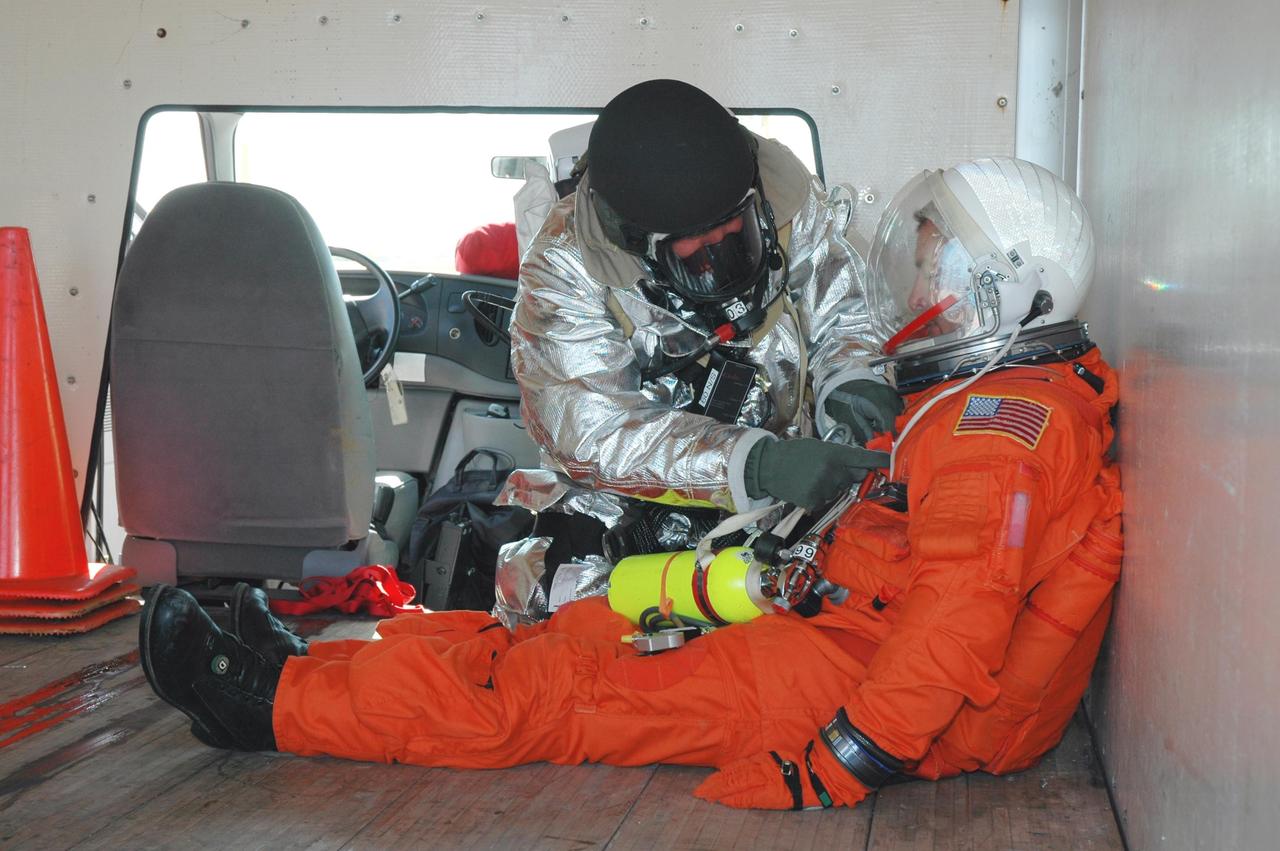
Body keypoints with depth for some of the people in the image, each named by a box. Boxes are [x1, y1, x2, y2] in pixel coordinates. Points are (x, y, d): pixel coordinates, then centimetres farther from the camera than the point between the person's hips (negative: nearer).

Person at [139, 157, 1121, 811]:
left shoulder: (1000, 423, -19)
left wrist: (837, 765, -32)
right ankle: (318, 670, 7)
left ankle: (278, 705, -6)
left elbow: (961, 616, -30)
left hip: (862, 673, -10)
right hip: (859, 626, 10)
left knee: (571, 690, -11)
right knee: (587, 631, 4)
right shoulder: (1001, 400, 15)